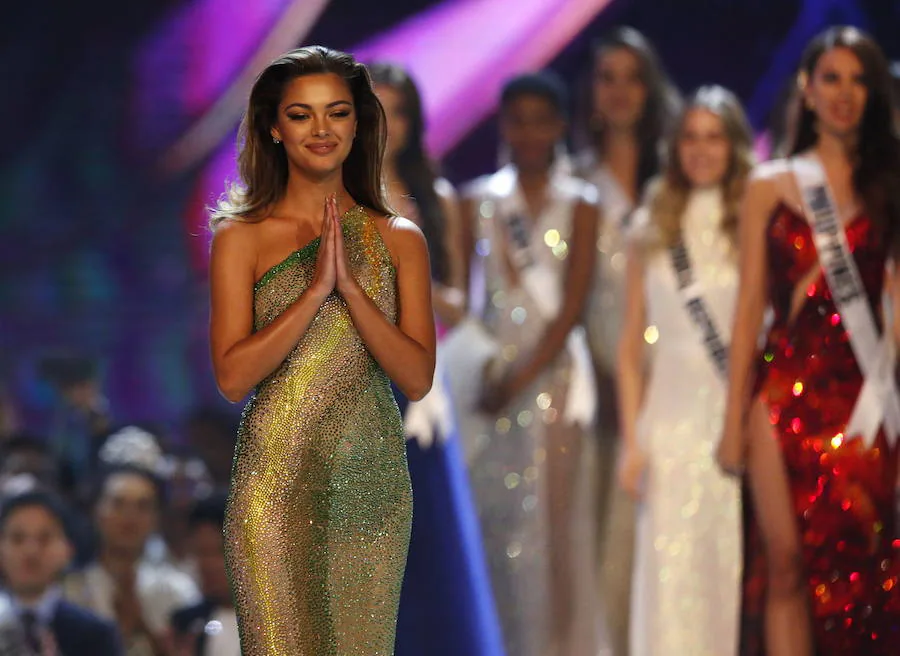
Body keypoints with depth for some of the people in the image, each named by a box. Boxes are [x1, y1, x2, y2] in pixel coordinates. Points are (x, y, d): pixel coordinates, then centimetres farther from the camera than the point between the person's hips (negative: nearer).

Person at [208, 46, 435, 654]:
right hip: (279, 483, -2)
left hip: (373, 482, 2)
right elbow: (232, 376, -9)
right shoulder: (242, 237, 0)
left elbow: (417, 377, -2)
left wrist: (351, 286, -12)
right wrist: (316, 289, -15)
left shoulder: (399, 239, 6)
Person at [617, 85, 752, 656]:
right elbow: (632, 345, 12)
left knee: (736, 573, -3)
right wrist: (632, 440, 5)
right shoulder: (652, 230, 10)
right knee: (670, 575, -2)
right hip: (671, 418, 2)